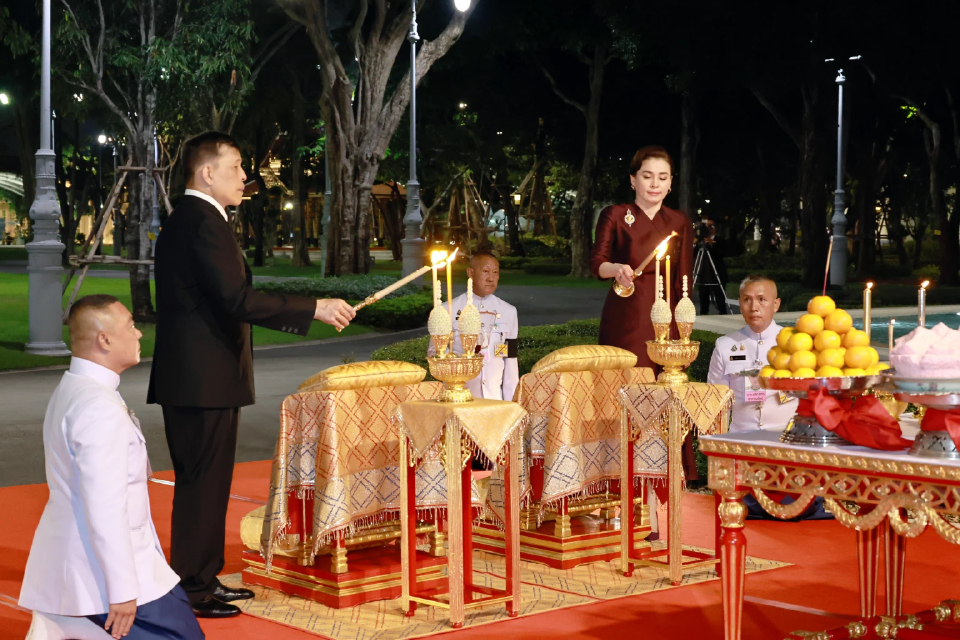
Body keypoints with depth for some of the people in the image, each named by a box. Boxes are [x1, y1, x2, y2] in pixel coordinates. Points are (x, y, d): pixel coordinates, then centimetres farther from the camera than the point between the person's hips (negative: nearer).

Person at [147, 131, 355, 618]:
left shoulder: (181, 221, 17)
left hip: (190, 377, 11)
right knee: (203, 483, -4)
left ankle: (203, 580, 25)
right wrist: (314, 309, -21)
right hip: (205, 379, -11)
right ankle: (192, 590, 3)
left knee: (203, 482, 16)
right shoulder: (204, 222, -16)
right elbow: (236, 298, -24)